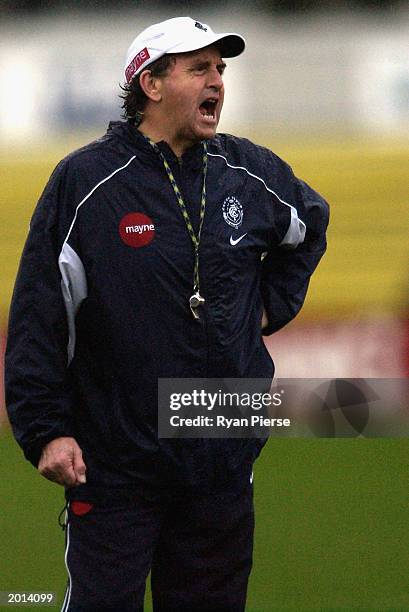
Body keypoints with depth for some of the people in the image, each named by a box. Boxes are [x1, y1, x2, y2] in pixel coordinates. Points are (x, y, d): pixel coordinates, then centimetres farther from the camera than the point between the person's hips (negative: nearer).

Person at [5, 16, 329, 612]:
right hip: (113, 464, -4)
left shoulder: (252, 172, 5)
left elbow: (310, 223, 29)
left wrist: (272, 305, 17)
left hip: (224, 457, 4)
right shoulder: (84, 181, -8)